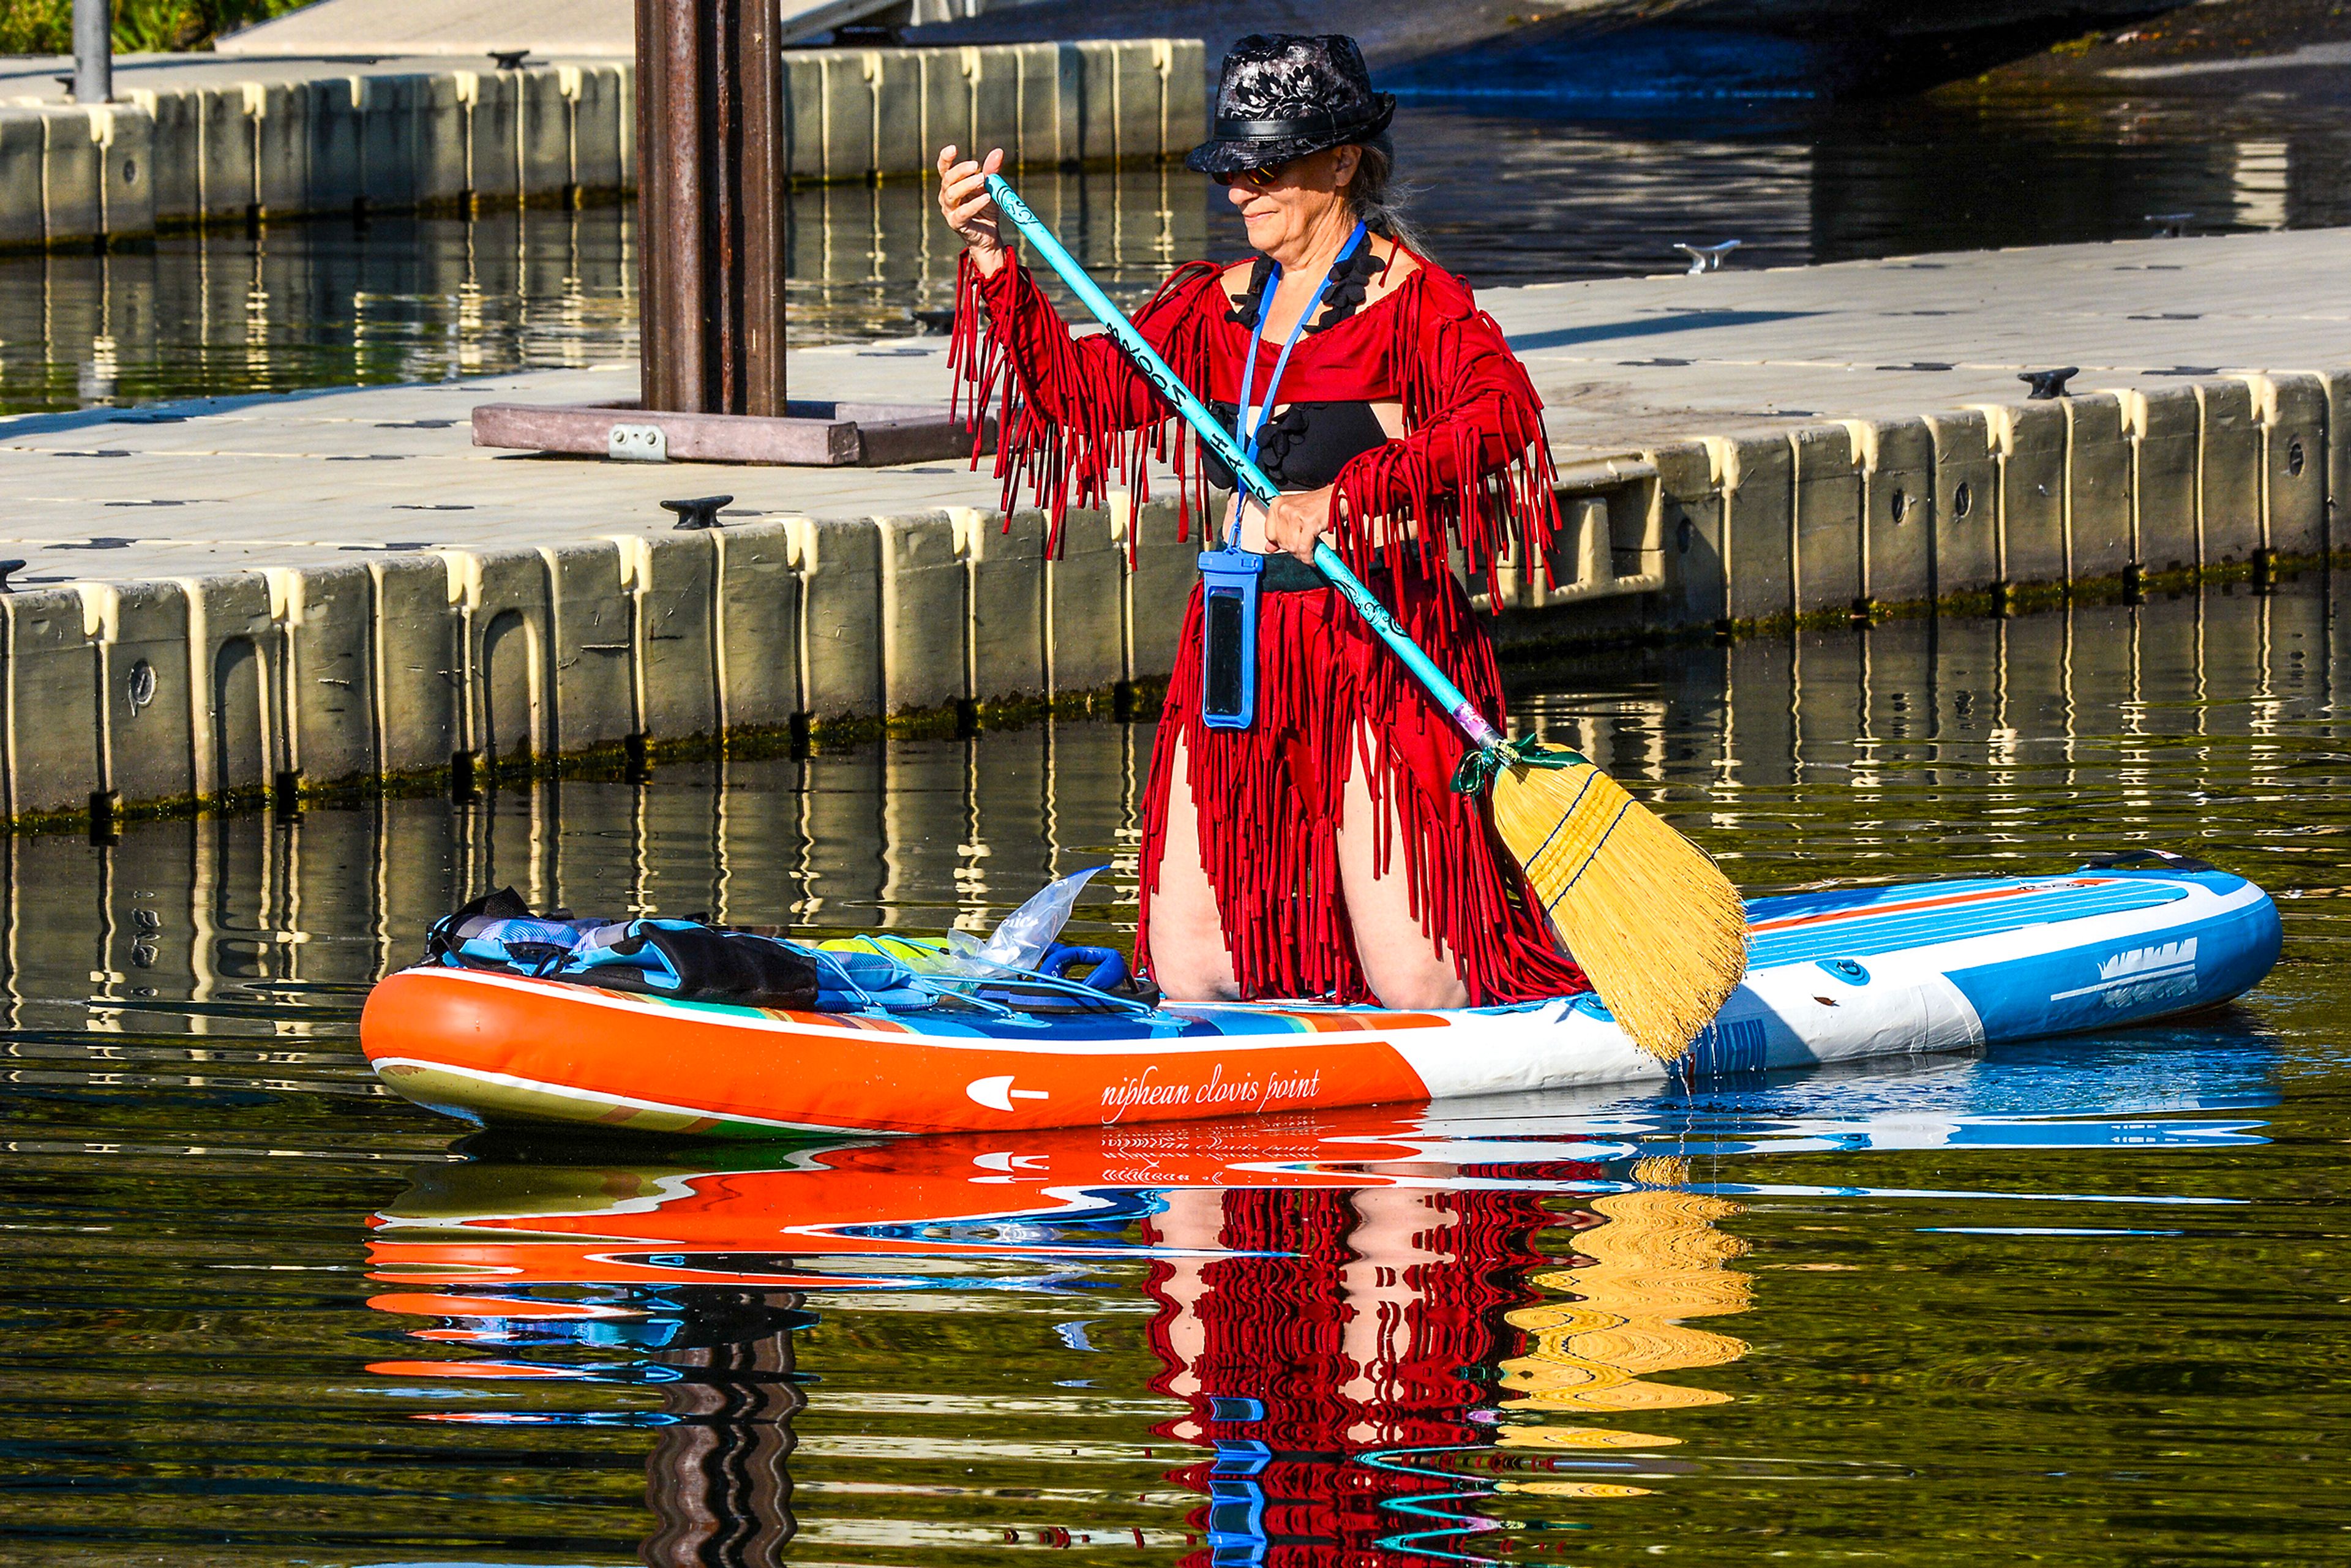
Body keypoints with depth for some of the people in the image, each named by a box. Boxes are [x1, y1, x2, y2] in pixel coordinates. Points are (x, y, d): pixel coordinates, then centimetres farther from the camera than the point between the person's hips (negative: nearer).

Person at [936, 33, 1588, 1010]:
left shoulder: (1409, 297, -6)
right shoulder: (1222, 304, 14)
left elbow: (1498, 416, -24)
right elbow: (1093, 387, 7)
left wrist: (1344, 502, -33)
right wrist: (992, 259, -3)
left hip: (1376, 641, -6)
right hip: (1238, 642, 6)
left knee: (1413, 986, -8)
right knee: (1191, 979, 0)